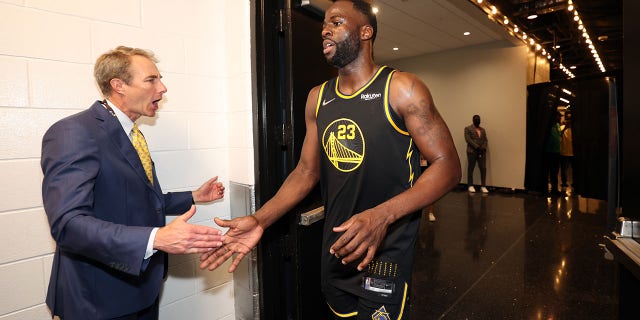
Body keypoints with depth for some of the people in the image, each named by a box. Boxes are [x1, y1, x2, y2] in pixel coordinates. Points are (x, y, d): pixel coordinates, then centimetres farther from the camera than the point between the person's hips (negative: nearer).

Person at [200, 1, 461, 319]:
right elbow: (307, 170, 7)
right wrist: (259, 220, -7)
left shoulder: (400, 89, -10)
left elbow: (447, 165, -14)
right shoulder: (317, 98, 6)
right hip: (334, 251, 5)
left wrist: (383, 215, -29)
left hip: (386, 254, -5)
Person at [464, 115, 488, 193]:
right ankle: (470, 186, 8)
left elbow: (485, 140, 13)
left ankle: (483, 186, 2)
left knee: (483, 168, -2)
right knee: (470, 168, 1)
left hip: (482, 152, 4)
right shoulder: (468, 128, 2)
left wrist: (484, 147, -7)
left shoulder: (483, 129, 18)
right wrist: (477, 147, -15)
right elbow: (468, 139, -9)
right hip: (472, 151, -4)